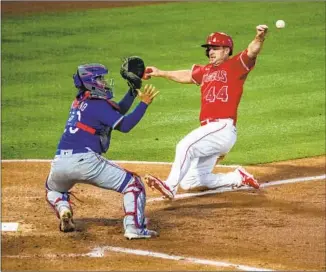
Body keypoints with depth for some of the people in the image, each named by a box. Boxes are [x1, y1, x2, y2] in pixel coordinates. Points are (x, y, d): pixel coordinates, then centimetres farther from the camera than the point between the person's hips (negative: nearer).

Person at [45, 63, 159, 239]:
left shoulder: (80, 102, 23)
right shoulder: (97, 105, -2)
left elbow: (117, 112, 29)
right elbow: (124, 125, -10)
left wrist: (134, 90, 24)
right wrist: (144, 103, -6)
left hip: (59, 163, 7)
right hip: (85, 161, -7)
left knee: (53, 189, 39)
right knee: (133, 184, 3)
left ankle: (63, 210, 9)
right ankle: (134, 228, -9)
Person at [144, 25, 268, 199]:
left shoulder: (235, 66, -2)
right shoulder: (206, 71, 19)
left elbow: (252, 52, -20)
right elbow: (187, 76, 37)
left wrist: (259, 37, -40)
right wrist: (160, 73, 44)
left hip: (224, 128, -9)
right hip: (209, 129, 9)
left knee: (185, 146, -30)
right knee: (190, 182, 11)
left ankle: (170, 187, -33)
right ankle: (239, 178, 22)